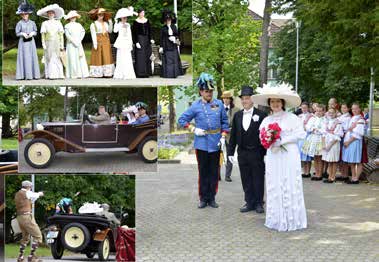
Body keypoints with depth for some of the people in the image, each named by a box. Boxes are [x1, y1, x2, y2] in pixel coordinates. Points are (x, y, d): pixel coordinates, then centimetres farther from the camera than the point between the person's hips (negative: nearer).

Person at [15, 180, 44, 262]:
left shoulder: (17, 194, 16)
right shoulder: (27, 193, -7)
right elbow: (37, 194, 11)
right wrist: (40, 193, 32)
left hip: (19, 217, 9)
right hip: (27, 216, -9)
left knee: (25, 237, 23)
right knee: (38, 236, -5)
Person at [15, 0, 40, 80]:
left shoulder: (32, 23, 8)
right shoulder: (19, 23, 0)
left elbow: (35, 32, 9)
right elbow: (17, 33, 0)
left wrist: (32, 33, -11)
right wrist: (23, 34, -17)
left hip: (31, 42, 2)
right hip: (23, 42, -2)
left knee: (33, 57, 0)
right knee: (24, 57, -5)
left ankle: (34, 74, 3)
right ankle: (22, 75, -3)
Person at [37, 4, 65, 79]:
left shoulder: (58, 23, 9)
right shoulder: (45, 23, 7)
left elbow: (61, 35, 7)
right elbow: (43, 35, 4)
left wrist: (62, 45, 1)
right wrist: (43, 44, -5)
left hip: (56, 43, 1)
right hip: (48, 43, -1)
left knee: (57, 59, -3)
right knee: (49, 59, -3)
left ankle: (58, 74, 0)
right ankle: (50, 75, -2)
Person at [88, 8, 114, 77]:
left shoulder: (106, 23, 14)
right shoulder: (93, 24, -1)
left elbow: (110, 31, 3)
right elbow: (93, 34, -9)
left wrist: (110, 23, -5)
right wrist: (95, 43, -17)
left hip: (106, 42, 5)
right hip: (98, 42, -5)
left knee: (107, 57, 2)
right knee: (98, 58, -5)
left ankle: (107, 73, 5)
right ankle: (98, 73, -3)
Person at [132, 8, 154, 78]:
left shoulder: (147, 20, 10)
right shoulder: (136, 21, -4)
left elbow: (150, 31, 13)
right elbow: (134, 32, -6)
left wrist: (151, 39, 1)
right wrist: (136, 42, -14)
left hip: (146, 39, 5)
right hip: (139, 39, -5)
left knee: (147, 55, 4)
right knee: (140, 56, -7)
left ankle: (147, 72, 10)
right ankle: (140, 73, -5)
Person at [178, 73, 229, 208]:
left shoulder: (219, 104, 3)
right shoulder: (195, 106, -2)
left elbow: (225, 122, 9)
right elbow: (181, 120, 2)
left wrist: (223, 137, -1)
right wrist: (194, 129, -8)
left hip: (215, 144, 2)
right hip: (202, 144, -2)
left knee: (214, 172, 7)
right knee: (203, 172, 7)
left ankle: (212, 198, 18)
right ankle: (203, 198, 16)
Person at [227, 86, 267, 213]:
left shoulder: (261, 115, -5)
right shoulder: (237, 115, 9)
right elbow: (233, 135, 10)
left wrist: (265, 152, -10)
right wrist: (231, 152, 7)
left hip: (256, 153, -4)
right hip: (242, 153, 4)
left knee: (258, 179, 5)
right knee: (246, 180, 9)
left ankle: (258, 203, 17)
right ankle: (249, 203, 19)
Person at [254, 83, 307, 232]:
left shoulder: (292, 118, -4)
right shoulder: (266, 120, 12)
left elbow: (301, 134, -10)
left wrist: (282, 140, -14)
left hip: (289, 157, -5)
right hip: (273, 157, 5)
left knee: (289, 187, -3)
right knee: (273, 187, 6)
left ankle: (291, 220, 4)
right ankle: (276, 219, 13)